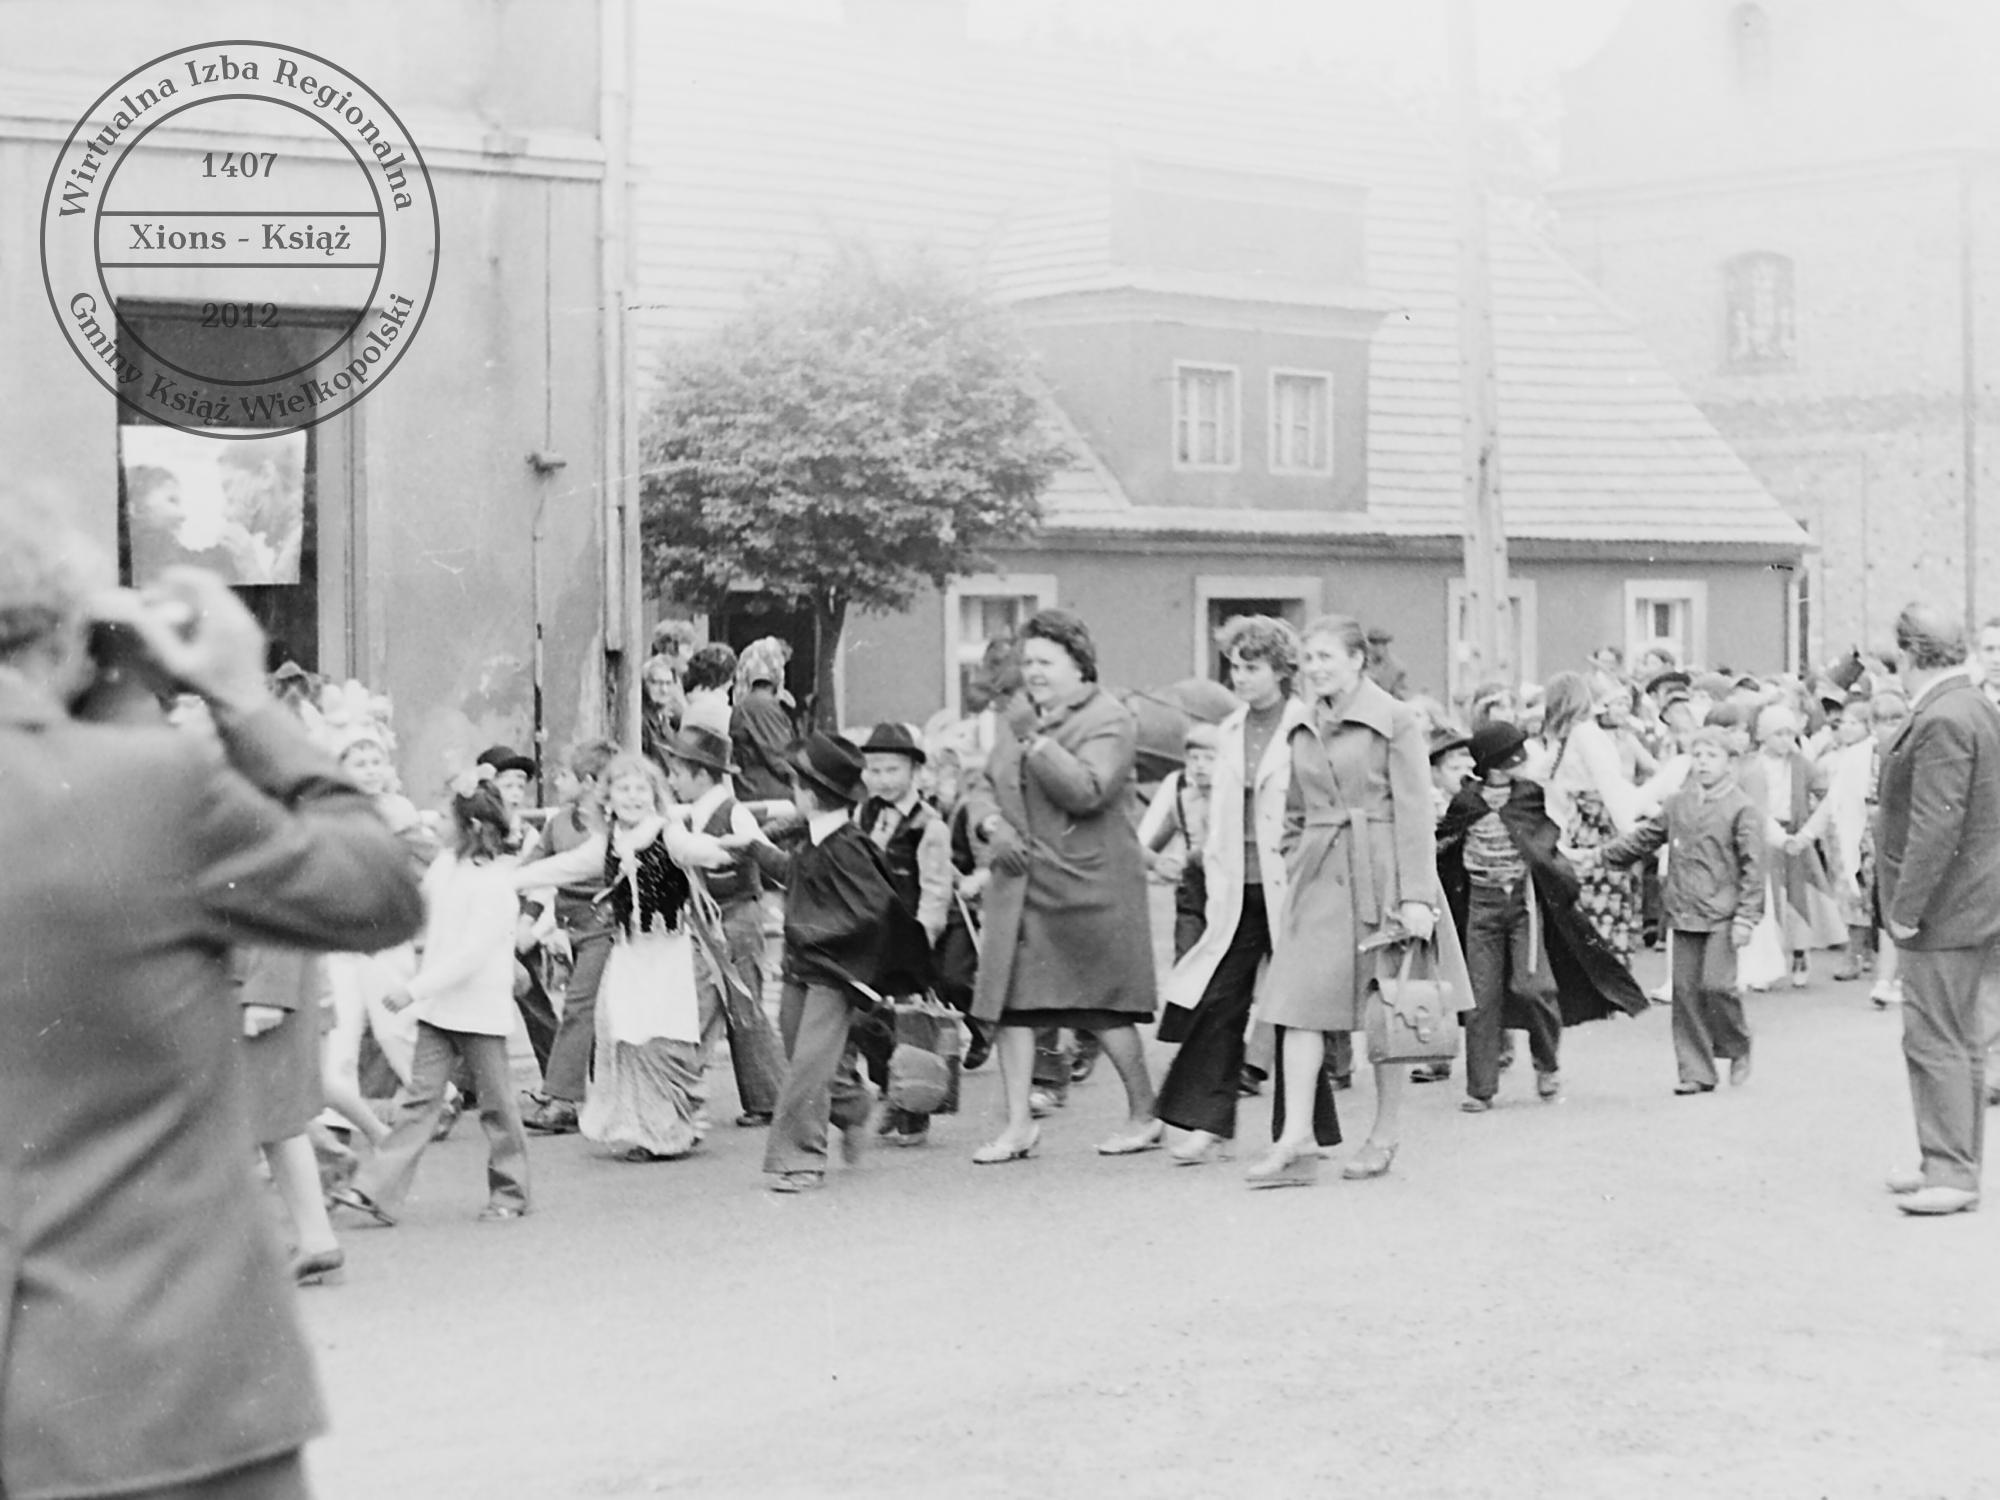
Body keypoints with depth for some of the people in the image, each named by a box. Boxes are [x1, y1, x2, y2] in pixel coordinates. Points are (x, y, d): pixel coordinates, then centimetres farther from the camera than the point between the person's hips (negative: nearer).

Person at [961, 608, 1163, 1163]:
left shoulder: (1109, 720, -8)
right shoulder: (1021, 719, 15)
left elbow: (1086, 791, -22)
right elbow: (981, 783, 18)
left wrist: (1036, 741, -22)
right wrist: (993, 826, -2)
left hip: (1088, 884, -6)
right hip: (1019, 882, 6)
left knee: (1103, 1004, 2)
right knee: (1009, 999, -1)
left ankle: (1144, 1116, 19)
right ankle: (1018, 1124, 5)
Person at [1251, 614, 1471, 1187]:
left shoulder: (1394, 721, -4)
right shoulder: (1302, 730, 12)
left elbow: (1414, 813, -8)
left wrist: (1416, 895, -15)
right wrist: (1290, 887, 11)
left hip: (1380, 875, -5)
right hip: (1319, 879, 5)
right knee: (1300, 1002, -6)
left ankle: (1386, 1136, 16)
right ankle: (1297, 1142, -8)